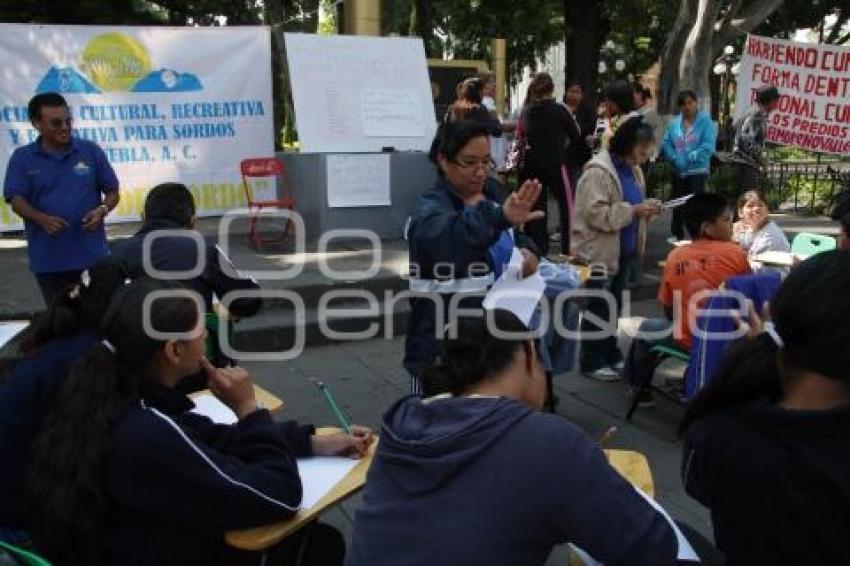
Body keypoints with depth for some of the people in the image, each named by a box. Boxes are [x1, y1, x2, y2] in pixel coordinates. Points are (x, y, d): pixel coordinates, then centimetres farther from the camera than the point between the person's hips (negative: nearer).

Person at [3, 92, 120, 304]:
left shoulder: (91, 151, 3)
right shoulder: (22, 158, 3)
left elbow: (112, 192, 7)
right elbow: (17, 201, -4)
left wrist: (102, 211, -15)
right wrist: (42, 219, -24)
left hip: (92, 254, 0)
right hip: (48, 258, 1)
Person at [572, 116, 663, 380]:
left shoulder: (632, 169, 10)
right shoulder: (598, 171, -19)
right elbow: (596, 214, -26)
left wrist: (646, 208, 1)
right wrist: (634, 210, -25)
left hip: (624, 250, 9)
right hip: (599, 252, -9)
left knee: (614, 306, 18)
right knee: (598, 308, 2)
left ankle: (611, 354, 31)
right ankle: (592, 362, 13)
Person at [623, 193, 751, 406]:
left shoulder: (675, 257, -5)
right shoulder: (736, 253, -8)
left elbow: (669, 311, 3)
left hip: (690, 339, 0)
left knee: (646, 328, 25)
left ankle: (639, 389, 40)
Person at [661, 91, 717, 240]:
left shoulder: (706, 122, -6)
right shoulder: (674, 123, 7)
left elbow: (708, 146, -15)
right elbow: (666, 144, 2)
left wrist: (690, 158, -20)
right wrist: (675, 159, -13)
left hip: (697, 171, -4)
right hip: (677, 171, 4)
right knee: (677, 204, 12)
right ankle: (678, 235, 25)